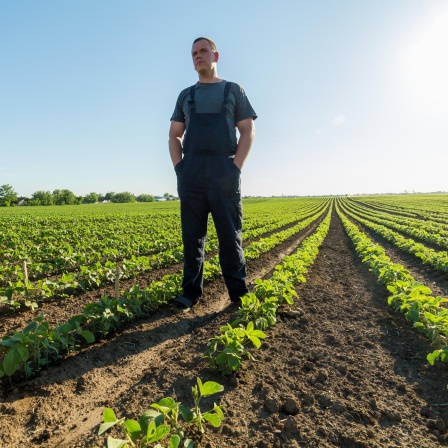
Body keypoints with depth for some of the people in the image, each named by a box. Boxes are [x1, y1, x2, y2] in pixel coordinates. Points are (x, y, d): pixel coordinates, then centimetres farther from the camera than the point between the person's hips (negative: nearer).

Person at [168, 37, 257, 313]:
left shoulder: (234, 91, 15)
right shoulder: (186, 95, 22)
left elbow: (248, 131, 6)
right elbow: (174, 135, 18)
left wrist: (236, 167, -7)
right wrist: (179, 168, 1)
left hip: (224, 171, -2)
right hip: (192, 172, 3)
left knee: (230, 235, -3)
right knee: (192, 235, 1)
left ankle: (239, 294, 6)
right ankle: (191, 292, 9)